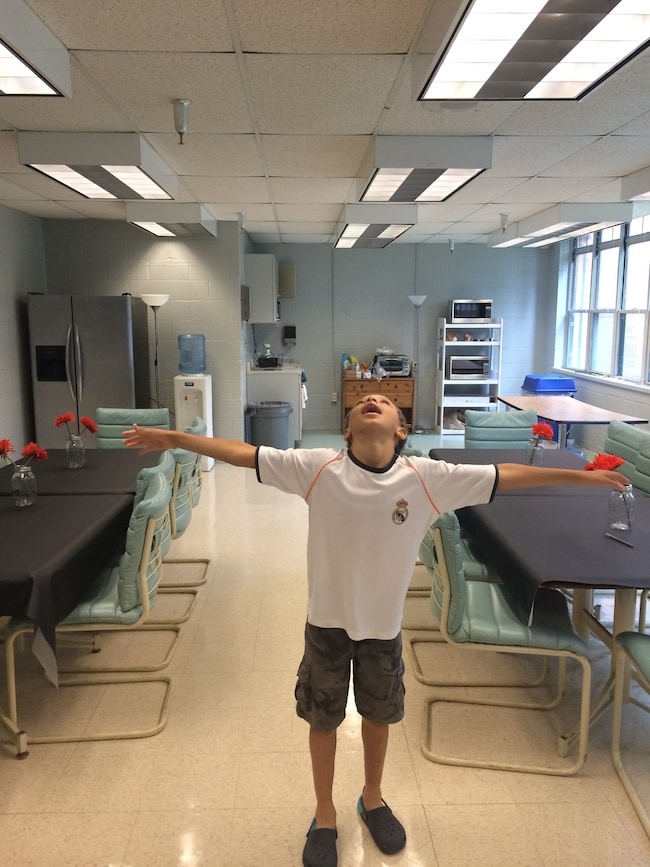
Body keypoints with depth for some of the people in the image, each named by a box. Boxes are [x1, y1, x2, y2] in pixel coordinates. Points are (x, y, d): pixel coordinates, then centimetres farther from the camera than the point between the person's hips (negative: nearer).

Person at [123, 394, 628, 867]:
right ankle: (325, 814, 44)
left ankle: (372, 799, 52)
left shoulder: (428, 477, -16)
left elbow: (504, 476, -11)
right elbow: (242, 453, -15)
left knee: (379, 716, 23)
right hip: (327, 620, -1)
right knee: (323, 720, 17)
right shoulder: (317, 468, -18)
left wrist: (582, 477, -8)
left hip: (383, 623, 1)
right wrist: (174, 439, -15)